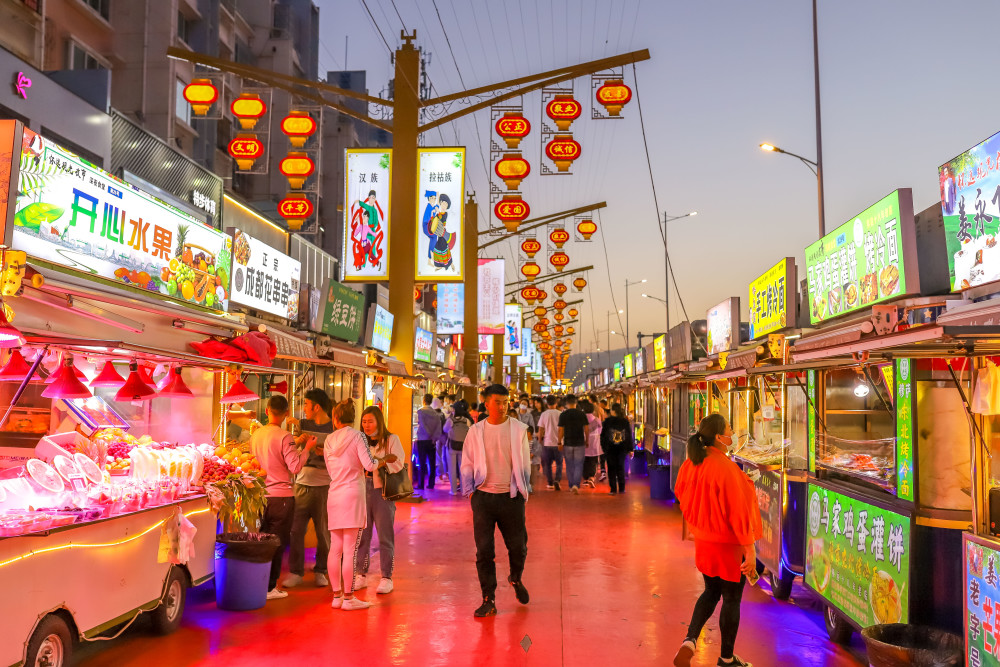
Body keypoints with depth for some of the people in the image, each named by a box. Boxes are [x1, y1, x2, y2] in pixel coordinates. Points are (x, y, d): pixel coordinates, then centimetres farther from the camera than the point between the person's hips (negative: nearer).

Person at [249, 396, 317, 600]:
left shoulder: (256, 434, 5)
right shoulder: (284, 437, -14)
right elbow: (295, 466, -17)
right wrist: (307, 449, -3)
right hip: (281, 496, -6)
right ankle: (269, 587, 6)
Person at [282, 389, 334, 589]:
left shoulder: (335, 429, -1)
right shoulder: (303, 425, 11)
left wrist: (325, 453, -20)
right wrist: (297, 440, -13)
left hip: (324, 486, -3)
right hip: (301, 484, 3)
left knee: (323, 531, 4)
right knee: (296, 529, 1)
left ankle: (320, 571, 18)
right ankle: (295, 572, 10)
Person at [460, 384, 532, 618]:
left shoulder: (518, 429, 2)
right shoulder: (475, 431, 3)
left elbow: (525, 463, 9)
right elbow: (467, 464, 10)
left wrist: (524, 490, 6)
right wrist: (470, 491, 2)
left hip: (511, 496, 0)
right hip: (483, 496, 0)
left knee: (518, 546, 8)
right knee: (484, 550, 1)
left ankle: (516, 579, 39)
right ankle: (488, 600, 12)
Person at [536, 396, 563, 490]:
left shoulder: (544, 414, -4)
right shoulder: (560, 414, -5)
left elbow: (540, 430, -2)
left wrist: (540, 440, 11)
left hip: (547, 443, 0)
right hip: (558, 443, 0)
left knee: (547, 464, 12)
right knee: (559, 463, 9)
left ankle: (550, 483, 15)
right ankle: (557, 480, -10)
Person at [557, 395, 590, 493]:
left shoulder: (563, 415, -6)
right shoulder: (582, 414, -3)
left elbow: (561, 430, -6)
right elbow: (587, 429, -1)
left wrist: (559, 442, 2)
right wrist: (586, 441, 12)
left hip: (567, 443, 0)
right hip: (580, 443, 0)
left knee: (569, 465, 13)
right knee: (578, 465, 3)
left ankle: (571, 486, 20)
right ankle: (576, 485, -13)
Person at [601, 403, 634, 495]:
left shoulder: (607, 421, -8)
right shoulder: (625, 422, -1)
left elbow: (603, 435, -4)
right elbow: (630, 436, 3)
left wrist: (603, 446, 7)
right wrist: (630, 449, 9)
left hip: (610, 449, -2)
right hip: (622, 448, 2)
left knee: (611, 468, 5)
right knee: (621, 467, 13)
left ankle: (613, 489, 1)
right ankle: (621, 488, 13)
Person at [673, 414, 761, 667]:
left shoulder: (691, 464, -3)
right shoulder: (726, 468, -26)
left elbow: (683, 497, 9)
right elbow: (738, 511, -23)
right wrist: (750, 549, -17)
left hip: (703, 541, 7)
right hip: (729, 545, -7)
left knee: (711, 592, 23)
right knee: (731, 599, 11)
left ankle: (689, 641, 8)